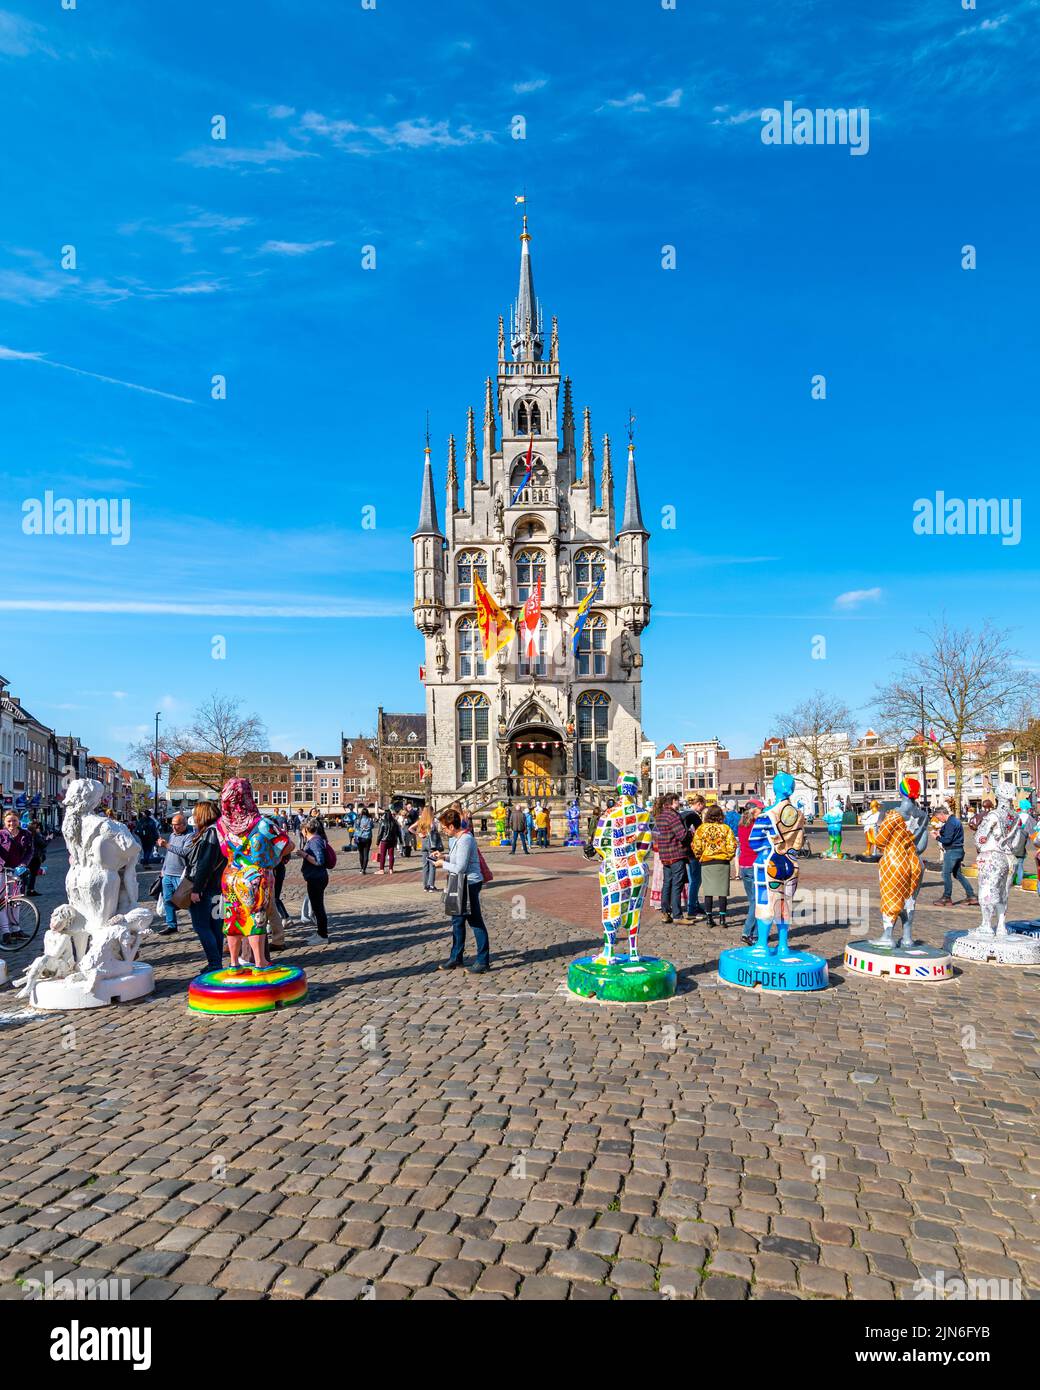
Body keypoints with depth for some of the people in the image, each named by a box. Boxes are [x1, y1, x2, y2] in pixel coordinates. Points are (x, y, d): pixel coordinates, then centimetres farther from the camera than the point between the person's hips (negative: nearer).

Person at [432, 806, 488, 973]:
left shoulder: (464, 840, -21)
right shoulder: (456, 838, 11)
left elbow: (460, 868, -23)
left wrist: (443, 864, -10)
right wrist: (444, 857, 7)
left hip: (470, 884, -11)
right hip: (461, 885, 11)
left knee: (475, 922, -2)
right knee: (457, 921, 16)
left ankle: (483, 960, 6)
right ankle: (456, 958, 26)